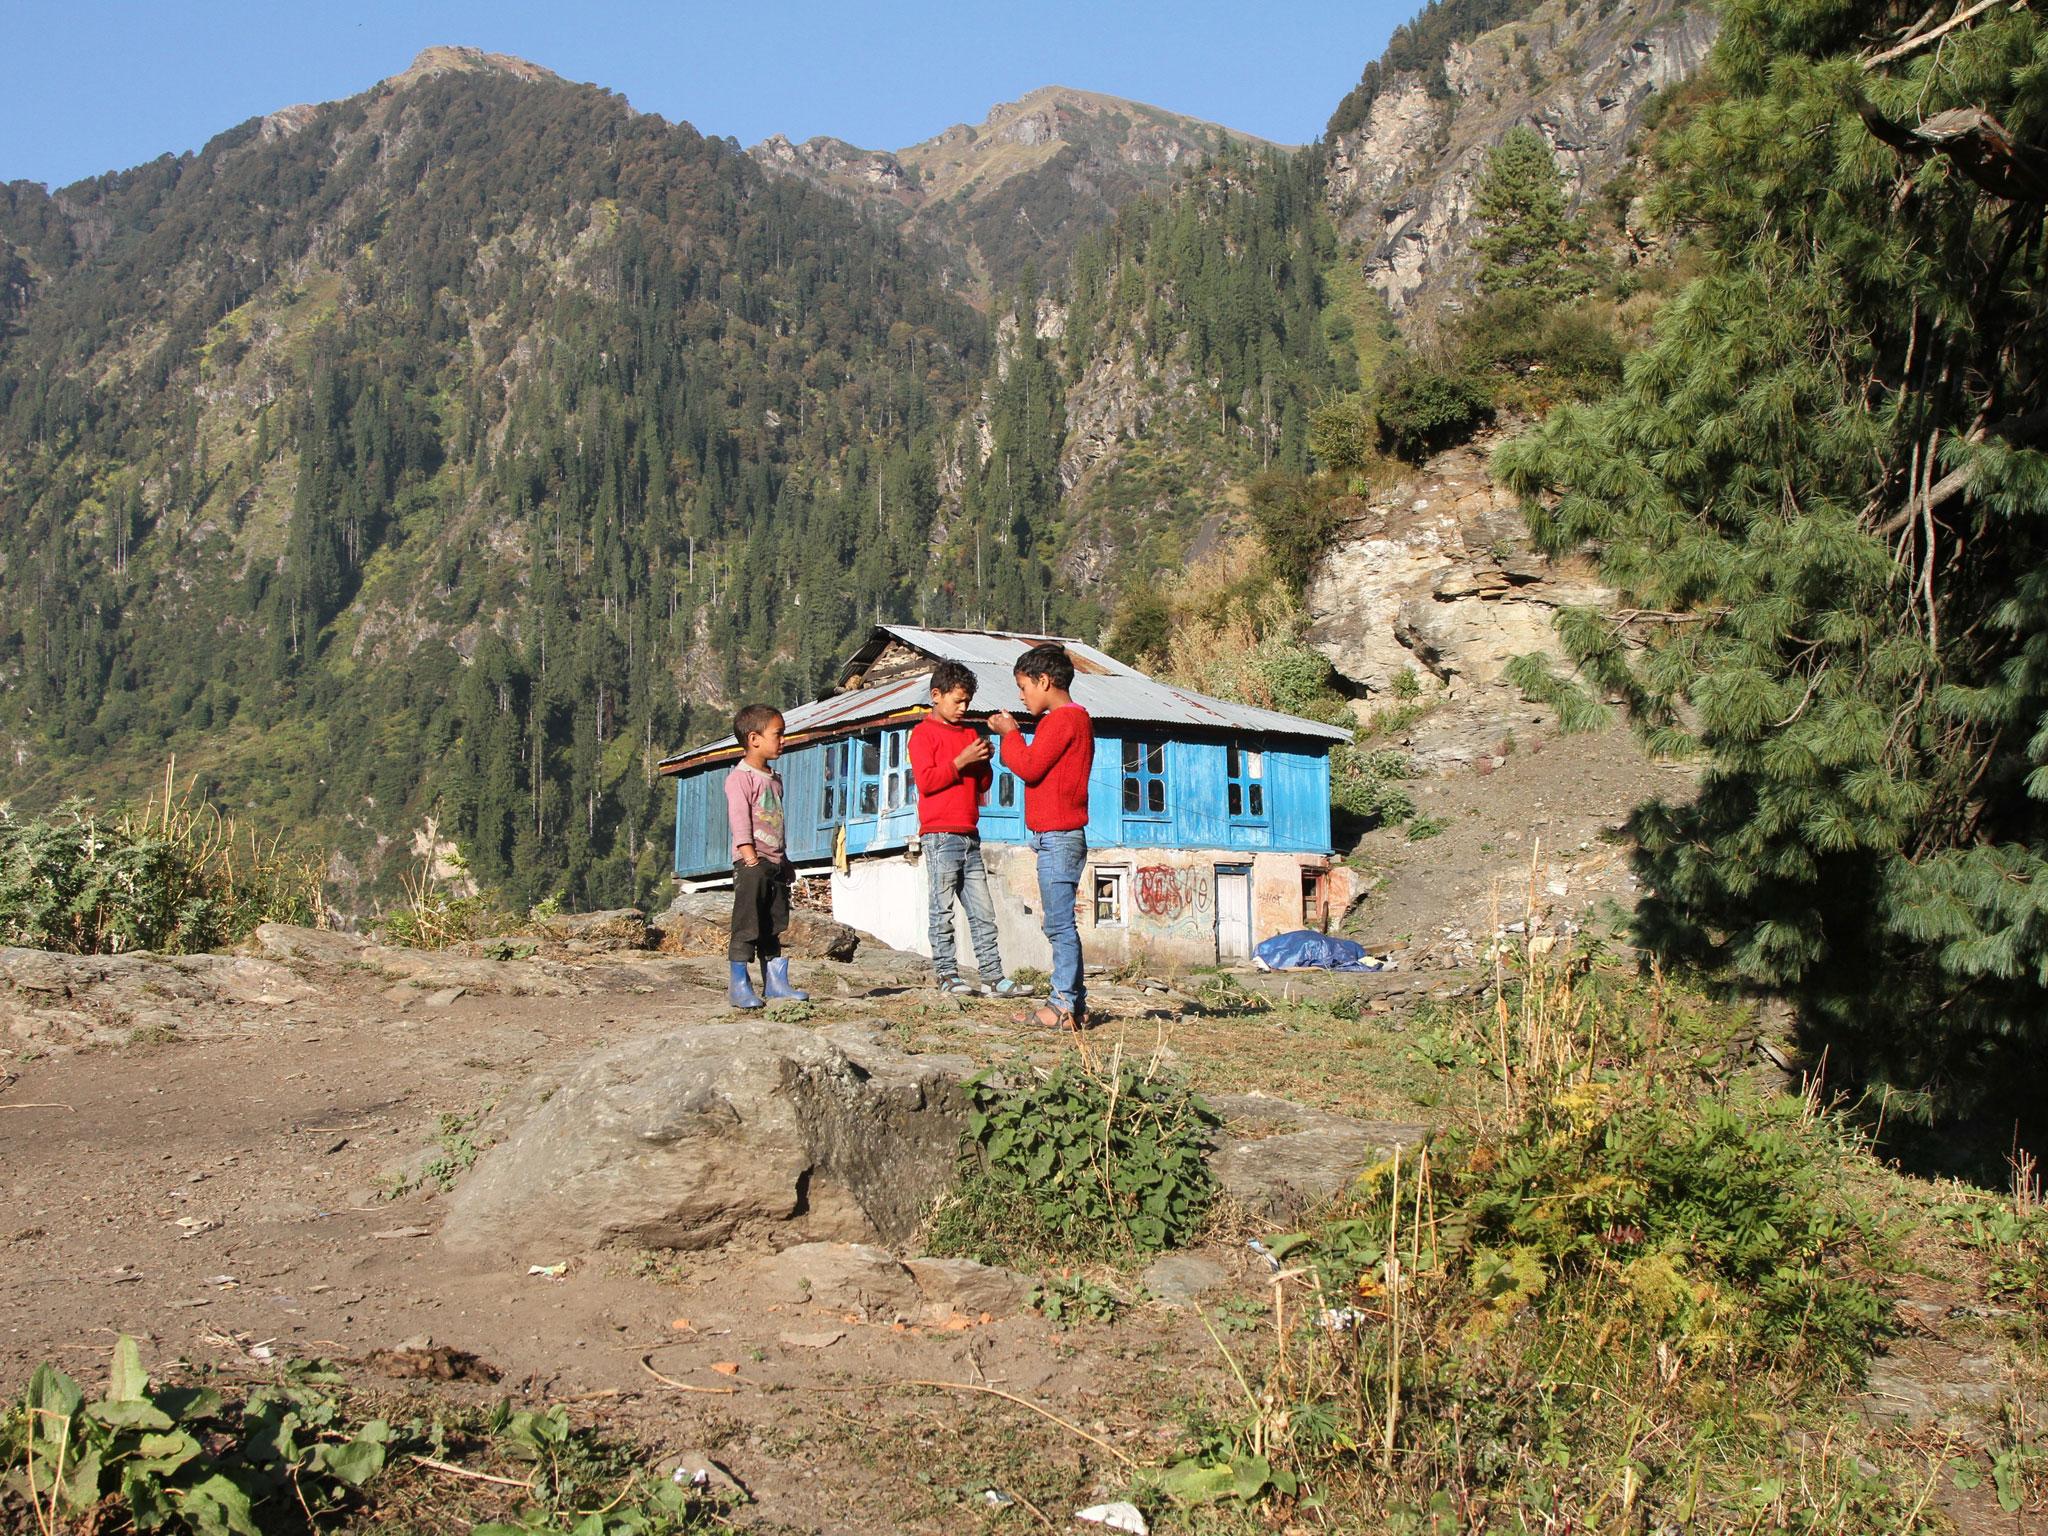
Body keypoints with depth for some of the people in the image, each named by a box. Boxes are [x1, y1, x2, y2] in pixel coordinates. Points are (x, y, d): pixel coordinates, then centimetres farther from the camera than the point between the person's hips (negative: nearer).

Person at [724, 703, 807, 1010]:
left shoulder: (774, 778, 19)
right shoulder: (740, 777, -9)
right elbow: (739, 817, -17)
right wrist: (749, 853, -24)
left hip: (775, 862, 9)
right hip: (752, 862, -9)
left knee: (773, 927, 12)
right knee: (747, 925, -8)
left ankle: (775, 982, 17)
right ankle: (739, 984, -4)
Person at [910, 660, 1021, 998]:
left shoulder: (969, 732, 20)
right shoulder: (924, 734, -1)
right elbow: (926, 780, -13)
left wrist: (984, 763, 2)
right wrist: (961, 761, -17)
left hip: (970, 835, 7)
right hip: (940, 835, -7)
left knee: (983, 912, 4)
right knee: (944, 911, -4)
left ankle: (992, 976, 5)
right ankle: (947, 975, 1)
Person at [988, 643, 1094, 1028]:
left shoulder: (1065, 718, -12)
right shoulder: (1070, 718, 21)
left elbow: (1029, 767, -17)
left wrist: (1010, 733, -6)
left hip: (1058, 837, -11)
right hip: (1058, 837, 11)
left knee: (1059, 923, -9)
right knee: (1060, 924, 11)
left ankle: (1064, 1004, -7)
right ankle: (1074, 1003, 14)